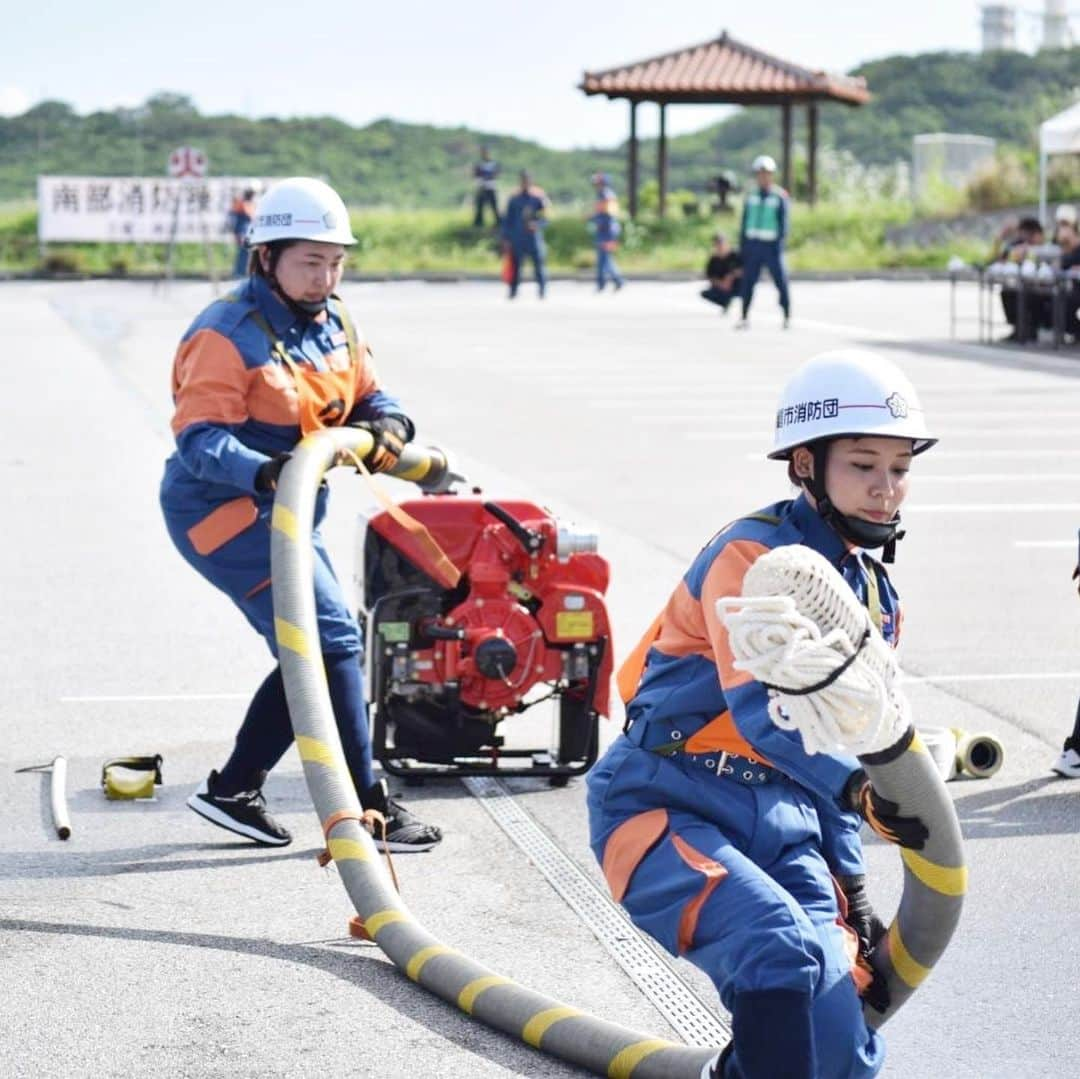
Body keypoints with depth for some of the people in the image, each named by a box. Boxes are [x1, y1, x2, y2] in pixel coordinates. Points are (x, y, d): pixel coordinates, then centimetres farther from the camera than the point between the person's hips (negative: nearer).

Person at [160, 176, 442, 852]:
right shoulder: (228, 335, -19)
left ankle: (233, 790, 23)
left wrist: (387, 425, -15)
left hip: (288, 515, 9)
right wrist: (265, 472, -44)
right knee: (332, 638, -16)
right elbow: (200, 436, -26)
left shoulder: (334, 324, 7)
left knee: (312, 654, 12)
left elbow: (368, 396, 10)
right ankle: (367, 808, -11)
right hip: (222, 510, -9)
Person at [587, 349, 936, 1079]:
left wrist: (850, 884, 16)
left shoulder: (876, 598, 12)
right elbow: (762, 709, -28)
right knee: (780, 950, -33)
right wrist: (856, 789, -43)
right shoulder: (754, 556, -14)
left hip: (780, 824, 8)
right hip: (668, 810, -7)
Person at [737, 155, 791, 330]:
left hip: (771, 245, -4)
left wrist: (780, 242, -15)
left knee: (781, 282, -3)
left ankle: (787, 317, 8)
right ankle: (745, 317, 9)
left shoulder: (779, 196, -3)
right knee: (748, 282, 2)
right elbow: (745, 222, 14)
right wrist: (742, 245, 8)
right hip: (753, 244, 4)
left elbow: (783, 222, -5)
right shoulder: (751, 196, 10)